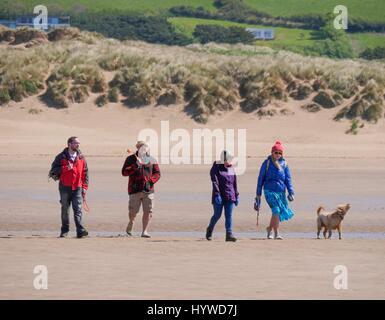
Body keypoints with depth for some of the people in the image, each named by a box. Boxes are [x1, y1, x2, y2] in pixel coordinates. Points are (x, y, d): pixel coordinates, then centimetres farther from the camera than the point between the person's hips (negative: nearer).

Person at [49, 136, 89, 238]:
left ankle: (80, 230, -20)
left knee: (78, 210, -11)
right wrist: (66, 168, -17)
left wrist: (84, 187, 6)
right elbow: (53, 169, -5)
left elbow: (85, 173, 13)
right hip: (65, 188, -1)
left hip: (77, 188, 1)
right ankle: (64, 230, 17)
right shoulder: (61, 157, 1)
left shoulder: (81, 157, 10)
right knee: (65, 210, 8)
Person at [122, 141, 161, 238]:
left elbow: (157, 174, 11)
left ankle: (144, 231, 6)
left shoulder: (151, 160, 9)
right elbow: (124, 172, -9)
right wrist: (136, 165, -18)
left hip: (148, 190, 2)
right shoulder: (131, 159, 2)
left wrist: (151, 180, -9)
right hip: (135, 190, -2)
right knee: (133, 211, -2)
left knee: (148, 211, -3)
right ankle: (131, 222, 31)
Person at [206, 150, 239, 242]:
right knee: (217, 215, 0)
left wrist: (237, 196, 13)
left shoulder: (231, 169, 10)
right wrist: (217, 195, -23)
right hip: (219, 196, -4)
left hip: (229, 196, 4)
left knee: (229, 215, -3)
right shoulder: (216, 168, -6)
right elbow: (215, 182, -14)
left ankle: (229, 234, -6)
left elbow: (234, 183, 15)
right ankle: (210, 229, 25)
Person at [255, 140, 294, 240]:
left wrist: (291, 192, -2)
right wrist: (258, 194, 7)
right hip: (270, 191, -4)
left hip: (281, 192, 4)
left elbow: (288, 179, 9)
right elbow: (261, 178, 6)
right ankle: (276, 234, -13)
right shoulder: (267, 163, 1)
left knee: (279, 212, 6)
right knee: (276, 210, -18)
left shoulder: (284, 164, 9)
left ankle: (270, 228, 32)